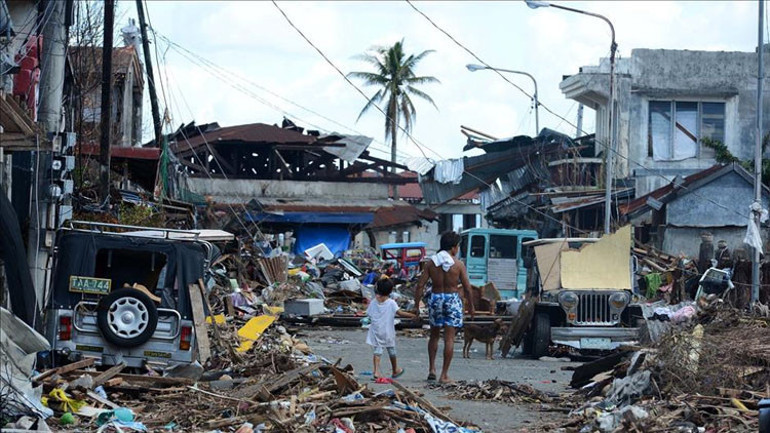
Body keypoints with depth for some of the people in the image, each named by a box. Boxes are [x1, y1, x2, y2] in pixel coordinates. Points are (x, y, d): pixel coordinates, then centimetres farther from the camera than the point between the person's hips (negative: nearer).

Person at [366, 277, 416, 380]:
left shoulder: (373, 302, -2)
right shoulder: (391, 303, -12)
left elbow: (369, 314, 4)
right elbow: (400, 313, -19)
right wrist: (412, 315, -12)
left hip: (376, 332, 2)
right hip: (388, 332, -2)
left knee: (377, 350, 1)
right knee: (391, 351, 15)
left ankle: (376, 371, -15)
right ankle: (395, 371, 31)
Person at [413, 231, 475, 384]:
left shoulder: (431, 262, -2)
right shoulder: (458, 265, -8)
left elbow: (420, 285, -4)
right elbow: (467, 288, -4)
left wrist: (416, 305, 4)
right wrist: (471, 306, 10)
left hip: (435, 298, 3)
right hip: (452, 300, -3)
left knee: (434, 335, 20)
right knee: (449, 338, 2)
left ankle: (432, 369, 14)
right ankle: (444, 374, 1)